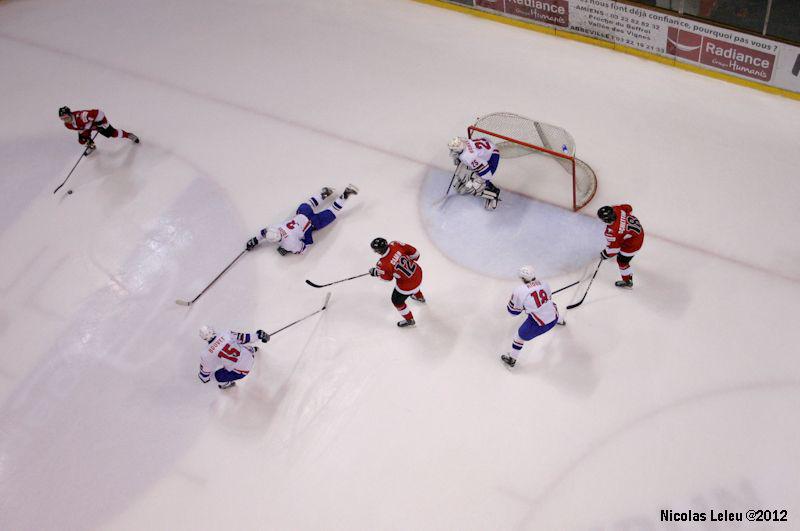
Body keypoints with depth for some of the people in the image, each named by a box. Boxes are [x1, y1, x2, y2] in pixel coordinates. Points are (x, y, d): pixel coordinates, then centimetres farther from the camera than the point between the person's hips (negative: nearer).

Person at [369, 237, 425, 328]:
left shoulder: (383, 264, -28)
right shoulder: (395, 245, -17)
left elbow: (388, 277, -8)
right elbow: (413, 252, -6)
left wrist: (375, 272, 8)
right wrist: (411, 260, 16)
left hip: (407, 285, -6)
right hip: (417, 271, 7)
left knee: (397, 300, 22)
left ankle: (409, 320, 42)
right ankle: (420, 297, 75)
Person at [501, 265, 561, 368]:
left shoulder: (519, 291, -19)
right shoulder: (544, 283, -5)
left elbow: (513, 311, -7)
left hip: (539, 324, -5)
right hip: (554, 317, 6)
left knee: (521, 335, 19)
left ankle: (511, 358, 31)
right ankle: (560, 321, 75)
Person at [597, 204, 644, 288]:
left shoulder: (612, 231, -40)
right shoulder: (616, 209, -23)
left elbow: (613, 247, -27)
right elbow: (628, 208, 0)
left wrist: (605, 255, -8)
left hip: (633, 242, -9)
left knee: (622, 261, 11)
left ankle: (627, 282, 34)